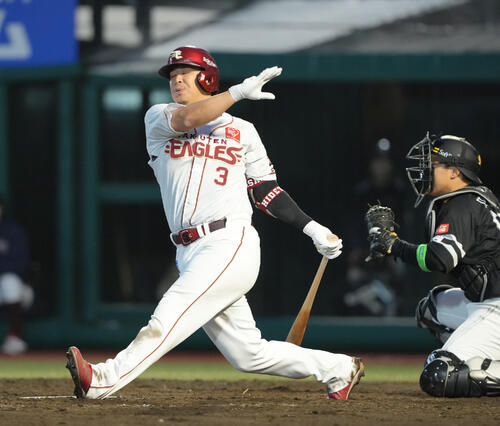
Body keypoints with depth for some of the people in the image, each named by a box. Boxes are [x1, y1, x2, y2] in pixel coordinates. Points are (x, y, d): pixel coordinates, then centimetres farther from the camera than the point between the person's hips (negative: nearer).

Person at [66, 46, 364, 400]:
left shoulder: (242, 131, 13)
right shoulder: (158, 119, 13)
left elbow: (265, 190, 17)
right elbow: (187, 119, -10)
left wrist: (311, 227, 9)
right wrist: (239, 91, -15)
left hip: (231, 245, -3)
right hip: (191, 257, 4)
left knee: (167, 320, -21)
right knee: (248, 354, 4)